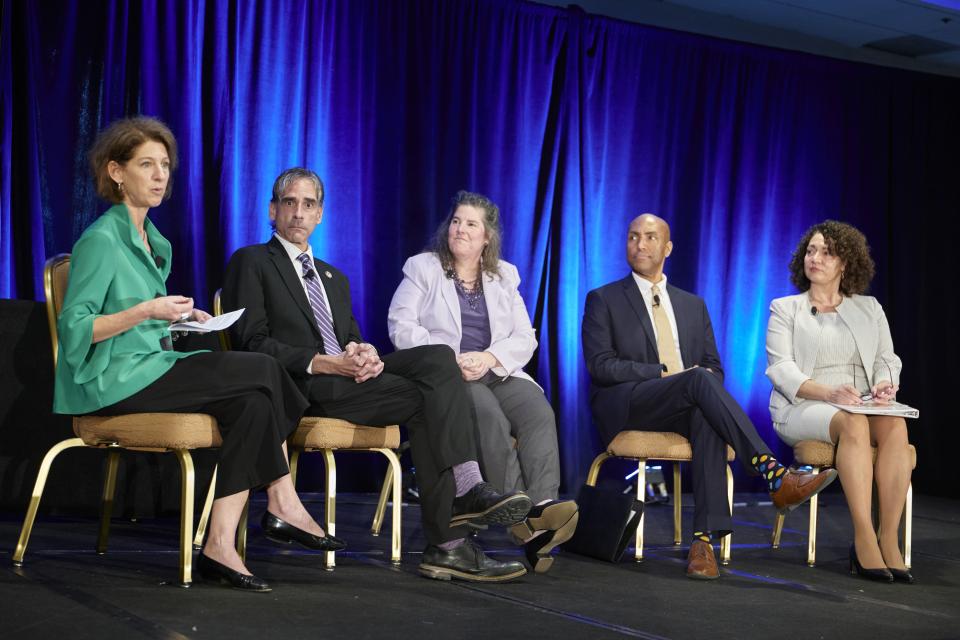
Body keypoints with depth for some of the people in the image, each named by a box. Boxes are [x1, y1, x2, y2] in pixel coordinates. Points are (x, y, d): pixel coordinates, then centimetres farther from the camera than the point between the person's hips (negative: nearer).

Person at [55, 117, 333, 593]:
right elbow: (73, 329, -14)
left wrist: (179, 316, 7)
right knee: (263, 370, -17)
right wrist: (147, 311, -22)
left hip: (151, 370, 8)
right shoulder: (101, 240, -9)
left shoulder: (155, 242, 18)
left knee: (251, 403, -17)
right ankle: (284, 503, -7)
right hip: (114, 381, -8)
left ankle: (221, 544, -20)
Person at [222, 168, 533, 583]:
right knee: (425, 398, -26)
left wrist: (365, 353, -6)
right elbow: (252, 343, -4)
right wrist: (322, 363, -17)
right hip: (302, 389, -6)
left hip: (348, 374, 6)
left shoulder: (335, 279, 31)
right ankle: (446, 545, -27)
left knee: (437, 357, -23)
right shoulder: (251, 262, 8)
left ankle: (466, 489, -34)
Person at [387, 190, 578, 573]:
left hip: (498, 374, 3)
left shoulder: (505, 276, 20)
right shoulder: (423, 268, 12)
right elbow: (401, 326, -1)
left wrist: (489, 358, -11)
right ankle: (520, 514, -40)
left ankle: (542, 506, -47)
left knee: (539, 412, -29)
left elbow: (524, 338, 10)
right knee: (490, 416, -35)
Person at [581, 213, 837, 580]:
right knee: (698, 379, -33)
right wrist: (664, 373, -14)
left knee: (707, 416, -36)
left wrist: (704, 378, -10)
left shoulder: (693, 305, 22)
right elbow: (599, 365, -4)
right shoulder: (603, 300, 9)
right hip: (626, 408, -3)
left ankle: (705, 538, -45)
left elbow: (714, 366, 17)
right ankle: (775, 476, -43)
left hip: (683, 409, 3)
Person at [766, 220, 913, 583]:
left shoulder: (869, 309, 20)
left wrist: (886, 385, -13)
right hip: (803, 408, -3)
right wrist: (829, 393, -20)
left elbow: (887, 360, 13)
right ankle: (864, 540, -38)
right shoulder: (785, 309, 11)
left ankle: (889, 539, -34)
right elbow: (781, 369, -3)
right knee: (853, 423, -37)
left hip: (864, 406, 3)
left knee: (895, 425, -33)